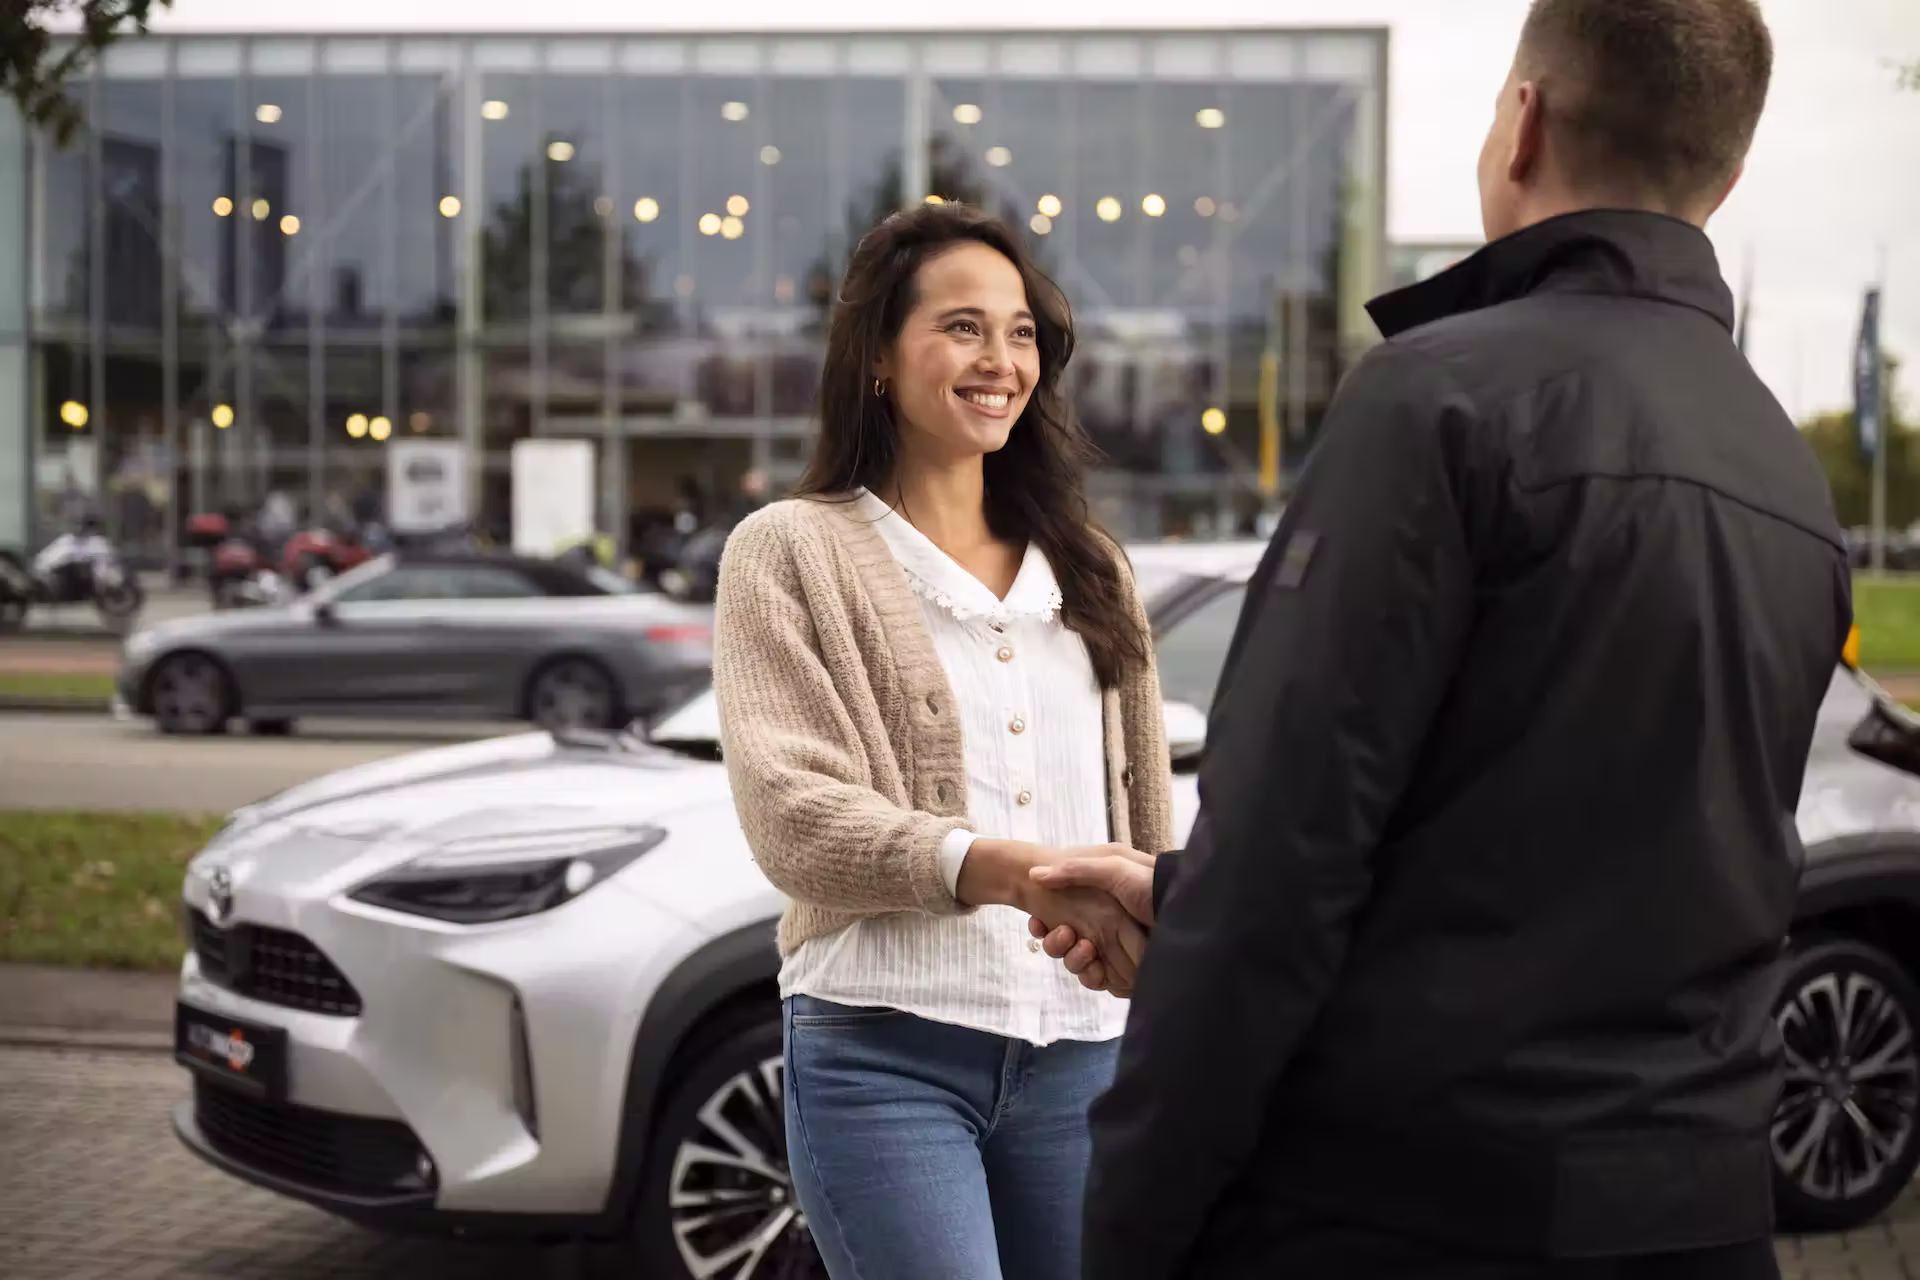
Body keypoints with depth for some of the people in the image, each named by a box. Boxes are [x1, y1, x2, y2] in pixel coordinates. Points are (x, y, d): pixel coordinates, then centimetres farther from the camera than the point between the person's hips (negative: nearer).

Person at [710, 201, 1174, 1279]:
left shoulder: (1090, 568, 17)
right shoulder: (792, 552, 2)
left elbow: (1149, 827, 16)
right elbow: (792, 814, -10)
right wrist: (1020, 873, -24)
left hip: (1081, 1055, 4)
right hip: (886, 1055, -4)